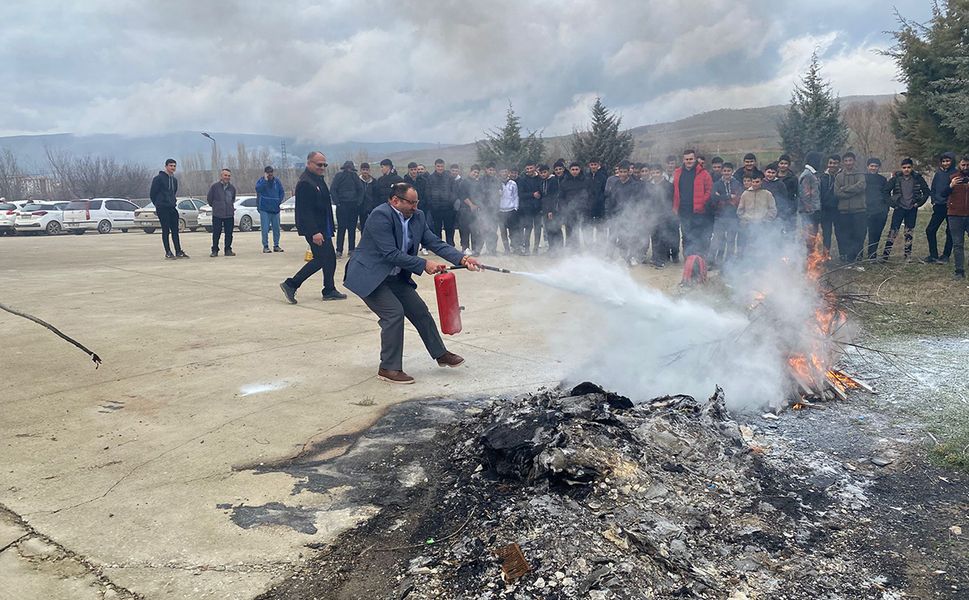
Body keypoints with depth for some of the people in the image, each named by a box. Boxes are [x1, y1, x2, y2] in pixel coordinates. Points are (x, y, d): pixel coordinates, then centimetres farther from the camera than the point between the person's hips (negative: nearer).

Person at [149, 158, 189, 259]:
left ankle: (178, 252, 9)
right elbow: (152, 193, -5)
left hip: (172, 208, 6)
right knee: (166, 231, -3)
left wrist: (173, 202, 14)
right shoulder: (159, 178, -7)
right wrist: (158, 205, 4)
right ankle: (168, 252, 0)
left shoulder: (174, 180, 14)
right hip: (162, 209, -6)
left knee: (175, 230, 6)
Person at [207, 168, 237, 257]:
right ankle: (215, 251, 9)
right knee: (216, 234, 0)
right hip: (217, 214, -3)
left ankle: (228, 250, 15)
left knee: (229, 234, 5)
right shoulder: (215, 186, -3)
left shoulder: (232, 188, 7)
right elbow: (209, 199, 7)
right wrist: (215, 206, 13)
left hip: (230, 214, 3)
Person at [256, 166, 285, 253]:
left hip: (275, 209, 4)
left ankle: (276, 245, 18)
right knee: (265, 229, -5)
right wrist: (265, 180, -24)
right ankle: (265, 246, 1)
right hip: (264, 209, -3)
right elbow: (258, 188, -22)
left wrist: (279, 201, 0)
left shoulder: (276, 181, 6)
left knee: (276, 228, 9)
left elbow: (282, 192, 12)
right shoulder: (261, 180, -3)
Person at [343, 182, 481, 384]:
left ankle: (441, 354, 26)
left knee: (420, 311, 10)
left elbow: (435, 242, 0)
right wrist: (424, 265, -27)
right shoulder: (381, 215, -24)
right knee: (394, 313, -20)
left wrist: (462, 259, -13)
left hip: (395, 276, 8)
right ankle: (388, 368, -7)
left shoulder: (417, 216, 0)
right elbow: (390, 254, -28)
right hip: (370, 276, -8)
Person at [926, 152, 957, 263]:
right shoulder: (938, 174, 9)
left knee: (950, 232, 3)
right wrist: (935, 200, 4)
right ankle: (933, 255, 9)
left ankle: (945, 256, 11)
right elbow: (932, 190, 14)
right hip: (939, 207, 5)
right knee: (930, 230, 2)